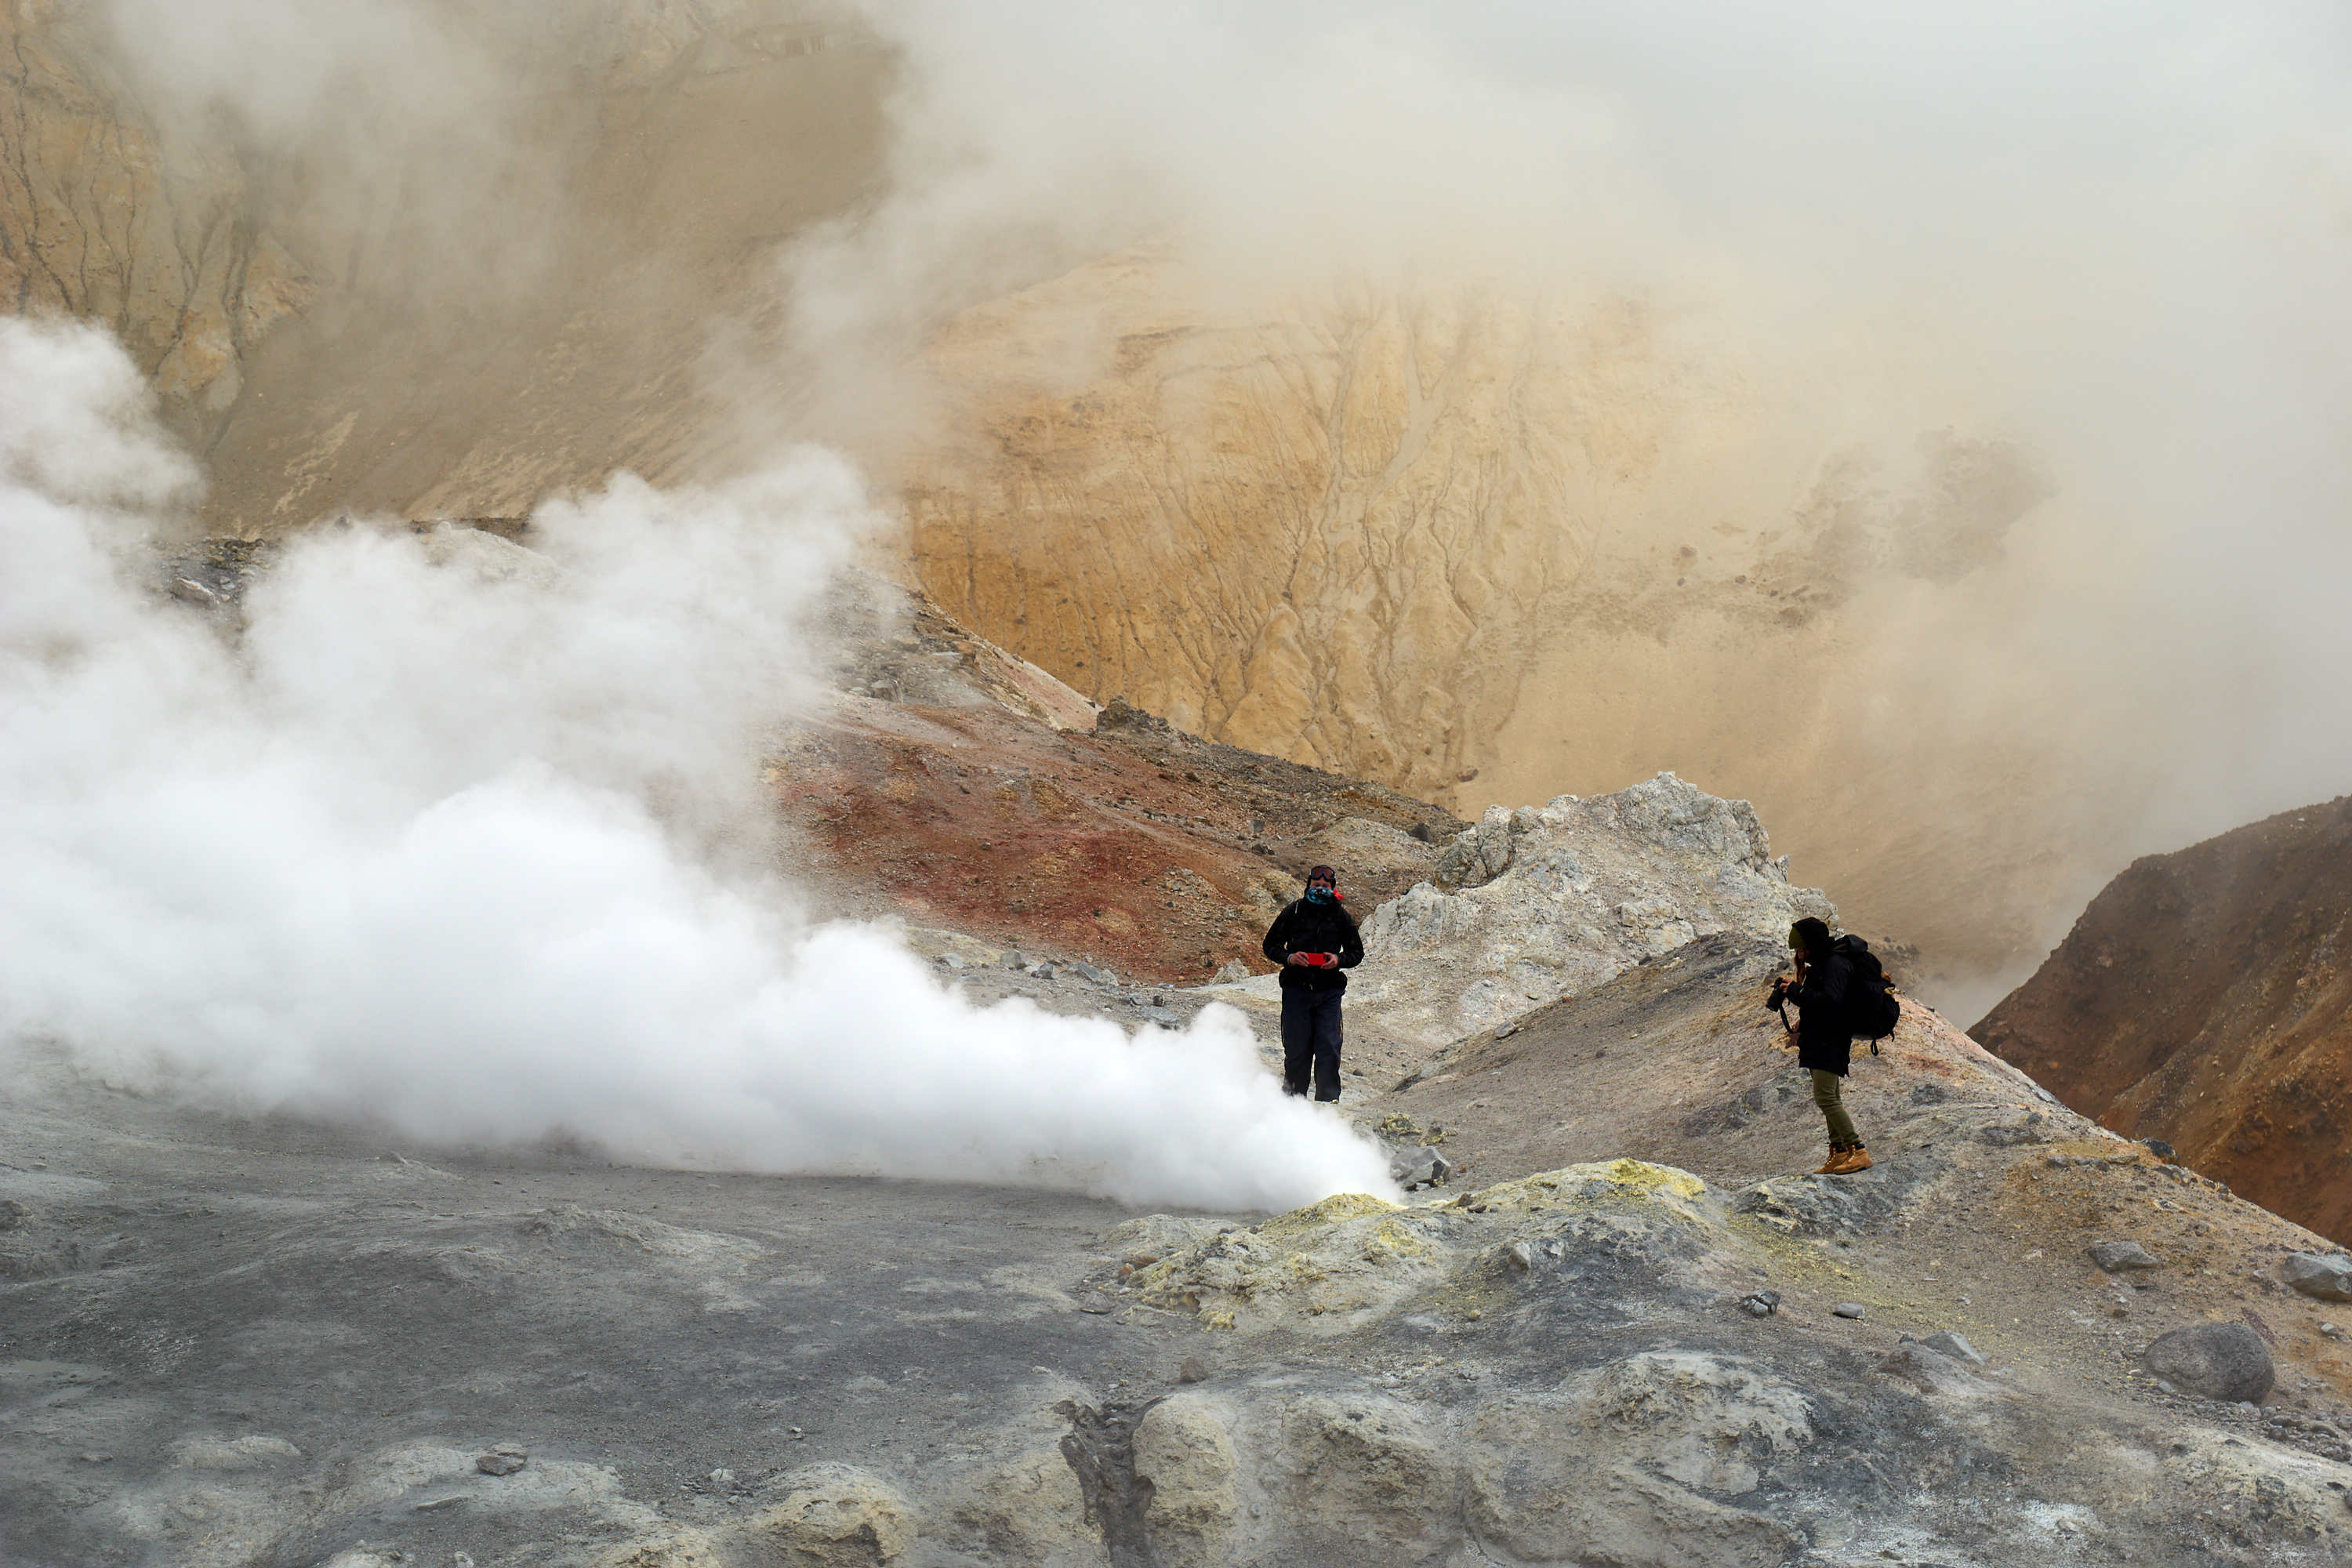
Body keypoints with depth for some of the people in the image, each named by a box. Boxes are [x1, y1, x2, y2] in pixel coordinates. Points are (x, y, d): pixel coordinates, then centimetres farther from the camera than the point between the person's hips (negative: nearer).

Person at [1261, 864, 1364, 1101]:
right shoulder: (1294, 912, 5)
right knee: (1296, 1049, 1)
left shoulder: (1341, 916, 8)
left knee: (1329, 1048, -5)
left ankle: (1328, 1100, 2)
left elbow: (1357, 952, 14)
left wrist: (1339, 960, -8)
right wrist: (1288, 957, -11)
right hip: (1296, 990, 0)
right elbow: (1271, 945, 9)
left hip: (1329, 992, 1)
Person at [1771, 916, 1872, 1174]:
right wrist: (1790, 989, 3)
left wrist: (1796, 991, -20)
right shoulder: (1818, 965, 16)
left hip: (1830, 1042, -11)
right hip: (1816, 1041, 11)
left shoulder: (1835, 964, -15)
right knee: (1831, 1099, 11)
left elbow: (1830, 1000, -27)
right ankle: (1839, 1154, 14)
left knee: (1825, 1097, -16)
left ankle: (1858, 1151, -14)